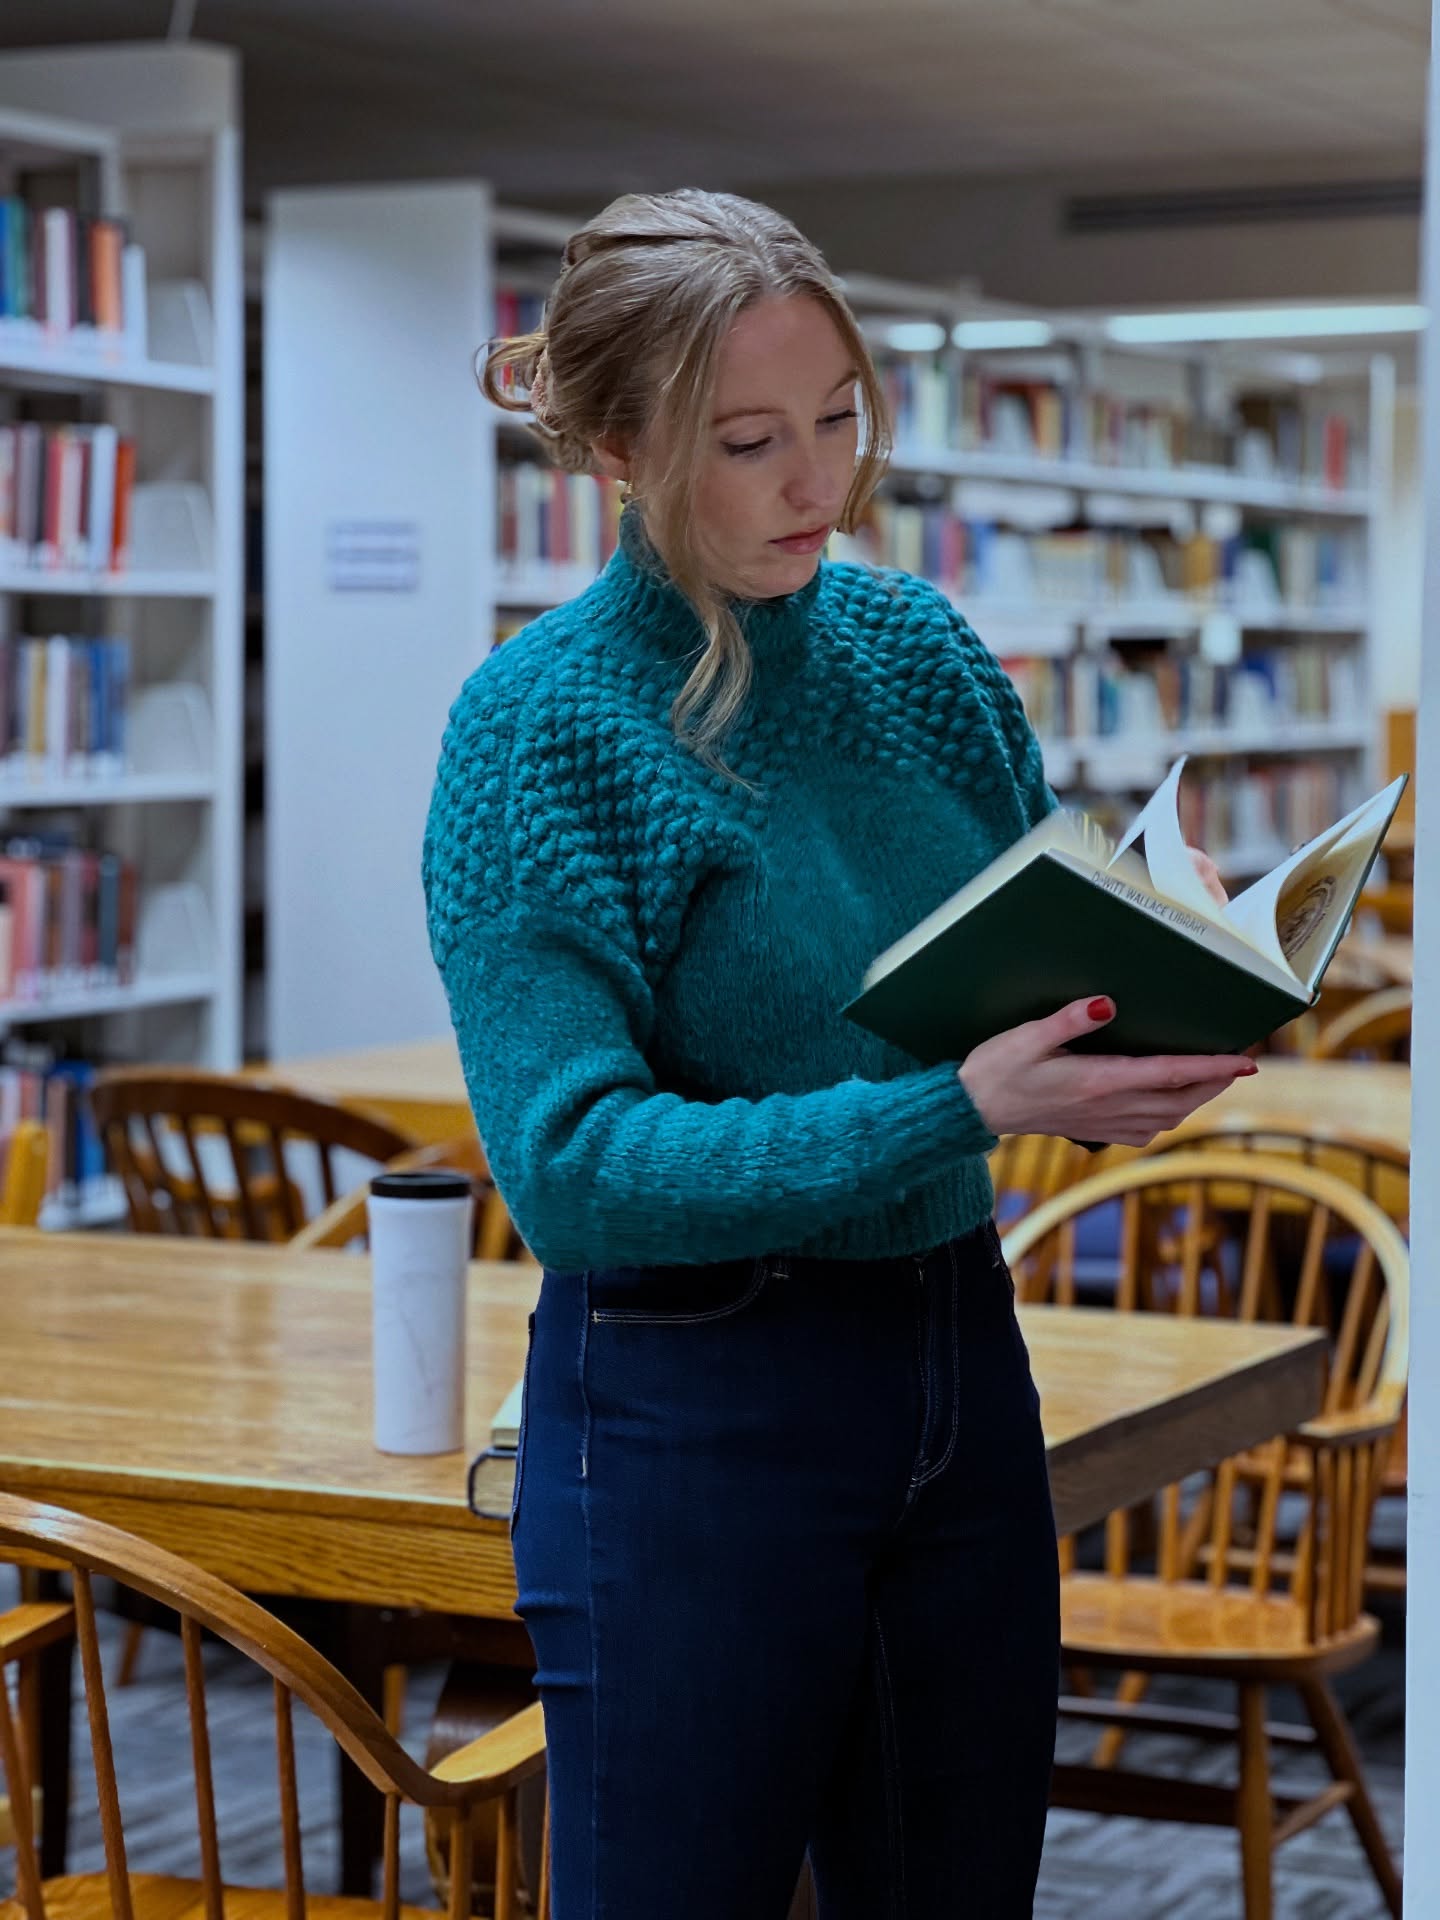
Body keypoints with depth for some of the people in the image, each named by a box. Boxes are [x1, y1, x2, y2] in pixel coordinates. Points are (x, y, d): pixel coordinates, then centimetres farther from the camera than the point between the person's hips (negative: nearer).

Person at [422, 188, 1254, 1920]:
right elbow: (571, 1165, -21)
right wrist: (958, 1108, -29)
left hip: (958, 1362, 6)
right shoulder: (539, 723, -13)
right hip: (693, 1408, -6)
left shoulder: (915, 644, 4)